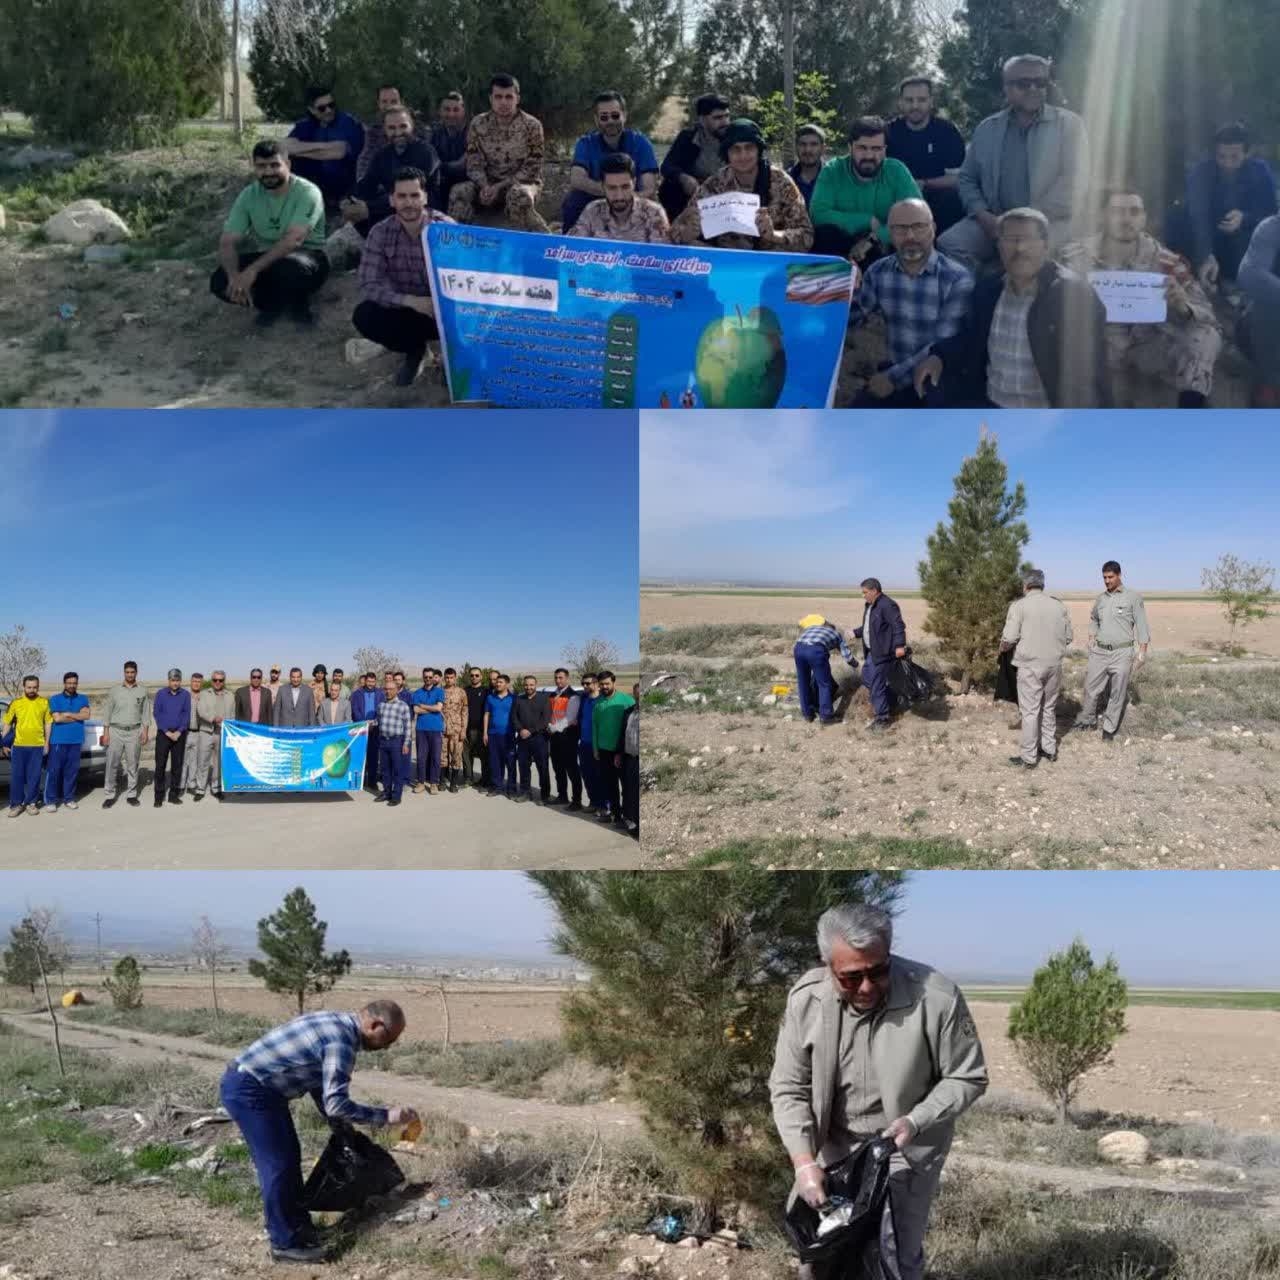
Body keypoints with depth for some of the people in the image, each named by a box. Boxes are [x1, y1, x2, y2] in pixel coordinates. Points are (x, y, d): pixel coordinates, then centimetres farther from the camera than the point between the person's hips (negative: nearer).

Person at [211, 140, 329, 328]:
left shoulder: (307, 192, -19)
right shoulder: (248, 195, -4)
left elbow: (294, 240, -32)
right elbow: (227, 243, -9)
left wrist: (253, 270, -39)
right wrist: (234, 275, -31)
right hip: (266, 258, 5)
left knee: (288, 267, -41)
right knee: (220, 281, -19)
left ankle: (298, 303, -6)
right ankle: (273, 303, 4)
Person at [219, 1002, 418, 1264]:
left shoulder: (335, 1025, 10)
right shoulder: (342, 1040, -21)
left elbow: (319, 1085, 21)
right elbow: (336, 1104, -25)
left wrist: (341, 1129, 22)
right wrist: (386, 1116, -17)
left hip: (259, 1087, 10)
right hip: (248, 1091, -10)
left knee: (289, 1156, 18)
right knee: (278, 1165, -3)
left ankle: (297, 1224, 31)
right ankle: (285, 1243, 8)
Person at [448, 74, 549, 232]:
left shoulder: (531, 125, -8)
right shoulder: (478, 124, 0)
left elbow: (531, 169, -10)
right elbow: (474, 164, -1)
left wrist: (500, 186, -21)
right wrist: (484, 186, -24)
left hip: (522, 184, -3)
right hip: (489, 184, 3)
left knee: (518, 195, -39)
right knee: (459, 191, -25)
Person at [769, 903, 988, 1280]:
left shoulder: (937, 998, -27)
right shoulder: (806, 999, -18)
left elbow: (967, 1078, -13)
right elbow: (789, 1088, -10)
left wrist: (915, 1122, -27)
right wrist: (804, 1161, -22)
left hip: (904, 1151, -2)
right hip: (831, 1145, 3)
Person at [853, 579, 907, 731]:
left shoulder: (887, 605, -18)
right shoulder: (870, 605, 14)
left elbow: (898, 626, -24)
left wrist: (899, 645, -30)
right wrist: (856, 633, 12)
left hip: (882, 652, -11)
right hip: (873, 651, 11)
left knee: (877, 684, -6)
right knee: (867, 677, 19)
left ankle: (883, 718, 4)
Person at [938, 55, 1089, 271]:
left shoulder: (1068, 124, 3)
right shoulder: (987, 129, 15)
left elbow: (1072, 184, -6)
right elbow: (967, 178, 17)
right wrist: (983, 215, -4)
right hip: (994, 221, 4)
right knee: (949, 243, -24)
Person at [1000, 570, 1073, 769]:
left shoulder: (1019, 606, -8)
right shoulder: (1058, 605, 5)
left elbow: (1009, 639, -14)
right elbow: (1068, 637, 8)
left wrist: (1003, 647, 7)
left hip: (1030, 665, -5)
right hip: (1054, 664, 5)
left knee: (1030, 711, 1)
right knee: (1049, 708, 19)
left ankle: (1028, 757, 6)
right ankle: (1050, 749, 28)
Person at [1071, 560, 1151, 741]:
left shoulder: (1133, 597, -5)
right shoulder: (1101, 598, 9)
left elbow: (1141, 625, -5)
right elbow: (1093, 618, 28)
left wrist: (1142, 652, -9)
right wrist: (1092, 637, 12)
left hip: (1122, 653, -4)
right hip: (1099, 652, 4)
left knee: (1117, 693, 2)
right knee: (1091, 687, 7)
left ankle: (1109, 729, 11)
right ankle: (1087, 720, 23)